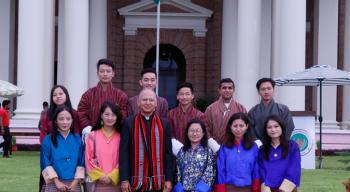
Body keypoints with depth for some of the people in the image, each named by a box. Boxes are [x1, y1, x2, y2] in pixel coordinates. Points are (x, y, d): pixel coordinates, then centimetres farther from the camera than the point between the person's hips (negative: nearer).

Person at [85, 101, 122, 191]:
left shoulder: (121, 136, 4)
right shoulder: (93, 135, 4)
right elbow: (89, 159, 2)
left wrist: (112, 176, -8)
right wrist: (100, 175, -7)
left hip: (116, 182, 0)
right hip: (97, 183, 0)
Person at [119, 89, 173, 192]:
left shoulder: (164, 124, 6)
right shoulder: (129, 123, 1)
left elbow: (168, 153, 6)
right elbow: (124, 152, -2)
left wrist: (169, 179, 1)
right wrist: (124, 179, -7)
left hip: (158, 181, 2)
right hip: (136, 181, -2)